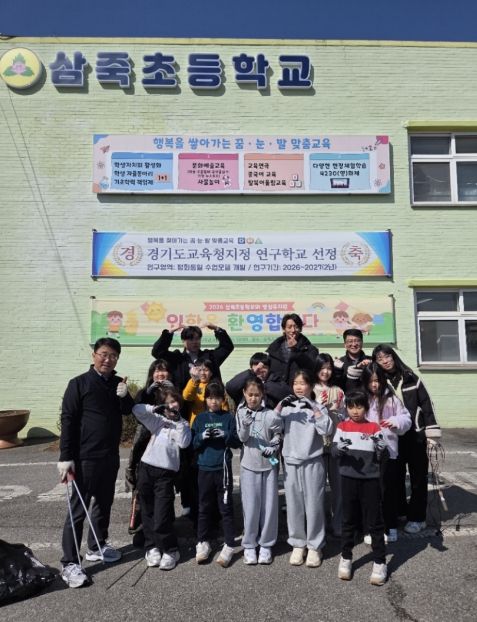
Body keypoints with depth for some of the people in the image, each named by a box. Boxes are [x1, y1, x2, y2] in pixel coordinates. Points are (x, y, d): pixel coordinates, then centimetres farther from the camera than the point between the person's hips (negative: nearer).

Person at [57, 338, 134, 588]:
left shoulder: (118, 384, 7)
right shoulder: (79, 383, -10)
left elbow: (129, 411, 8)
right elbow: (67, 420, -11)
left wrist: (124, 397, -14)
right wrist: (66, 457, -15)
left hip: (110, 456, 6)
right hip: (85, 457, -6)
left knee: (104, 504, 17)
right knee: (78, 509, -1)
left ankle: (97, 547, 33)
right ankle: (70, 563, 7)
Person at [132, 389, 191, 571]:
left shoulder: (183, 424, 9)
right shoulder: (158, 419, 11)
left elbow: (184, 443, -9)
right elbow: (137, 409, 2)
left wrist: (178, 421, -10)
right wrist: (155, 408, -10)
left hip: (166, 472, -2)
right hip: (147, 468, 3)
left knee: (161, 515, -7)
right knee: (148, 512, 10)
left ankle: (170, 550, 10)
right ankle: (152, 547, 26)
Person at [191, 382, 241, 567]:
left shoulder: (229, 417, 0)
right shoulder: (200, 418, 5)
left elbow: (237, 441, -3)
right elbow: (192, 443, 3)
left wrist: (225, 435, -20)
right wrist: (202, 436, -16)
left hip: (223, 468, -2)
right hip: (204, 468, 2)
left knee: (226, 507, 4)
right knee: (204, 507, 12)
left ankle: (229, 546, 12)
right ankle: (203, 543, 24)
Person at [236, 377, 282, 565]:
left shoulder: (269, 414, -4)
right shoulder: (241, 412, -2)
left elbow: (279, 434, 6)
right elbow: (242, 438, -8)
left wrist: (274, 446, -13)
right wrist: (245, 425, -28)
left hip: (269, 463, 1)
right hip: (249, 464, -1)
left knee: (269, 505, 7)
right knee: (251, 506, 4)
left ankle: (266, 544, 22)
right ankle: (249, 545, 19)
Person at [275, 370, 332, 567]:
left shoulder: (318, 407, 0)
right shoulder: (287, 407, 6)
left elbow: (327, 430, -14)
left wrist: (313, 409, -21)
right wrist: (280, 405, -14)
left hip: (313, 462, -2)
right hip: (291, 463, 2)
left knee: (314, 504, 5)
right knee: (294, 505, 9)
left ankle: (315, 546, 20)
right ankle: (297, 544, 25)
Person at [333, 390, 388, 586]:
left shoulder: (374, 427, 0)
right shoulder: (342, 426, 2)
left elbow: (381, 454, -2)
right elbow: (334, 449, -5)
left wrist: (379, 445, -23)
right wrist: (341, 448, -27)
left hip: (370, 479, -1)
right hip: (348, 478, 1)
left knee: (375, 522, 5)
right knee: (348, 520, 13)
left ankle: (380, 562, 18)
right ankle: (346, 558, 28)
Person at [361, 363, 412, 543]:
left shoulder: (391, 398, 1)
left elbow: (407, 419, 1)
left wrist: (395, 422, -19)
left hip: (387, 450, -1)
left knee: (388, 489, 8)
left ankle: (390, 528, 22)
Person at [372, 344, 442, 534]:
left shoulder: (411, 378, -2)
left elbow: (426, 404, -1)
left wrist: (432, 433, -5)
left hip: (416, 435, -1)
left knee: (418, 476, 9)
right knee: (396, 476, 14)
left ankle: (417, 517, 21)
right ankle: (399, 511, 31)